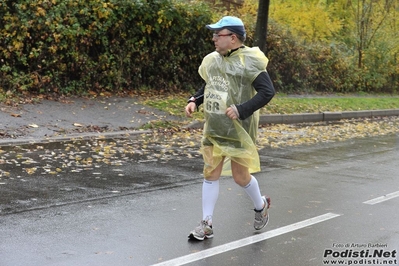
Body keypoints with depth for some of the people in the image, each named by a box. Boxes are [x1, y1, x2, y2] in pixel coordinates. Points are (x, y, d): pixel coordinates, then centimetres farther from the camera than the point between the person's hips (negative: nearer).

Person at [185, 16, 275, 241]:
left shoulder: (248, 61, -15)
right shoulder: (212, 60, 5)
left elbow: (267, 91, -18)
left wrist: (241, 109, -25)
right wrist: (195, 101, 3)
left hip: (239, 130, -6)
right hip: (214, 129, 6)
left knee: (240, 176, 6)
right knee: (211, 174, 5)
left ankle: (261, 206, 36)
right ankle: (207, 224, 12)